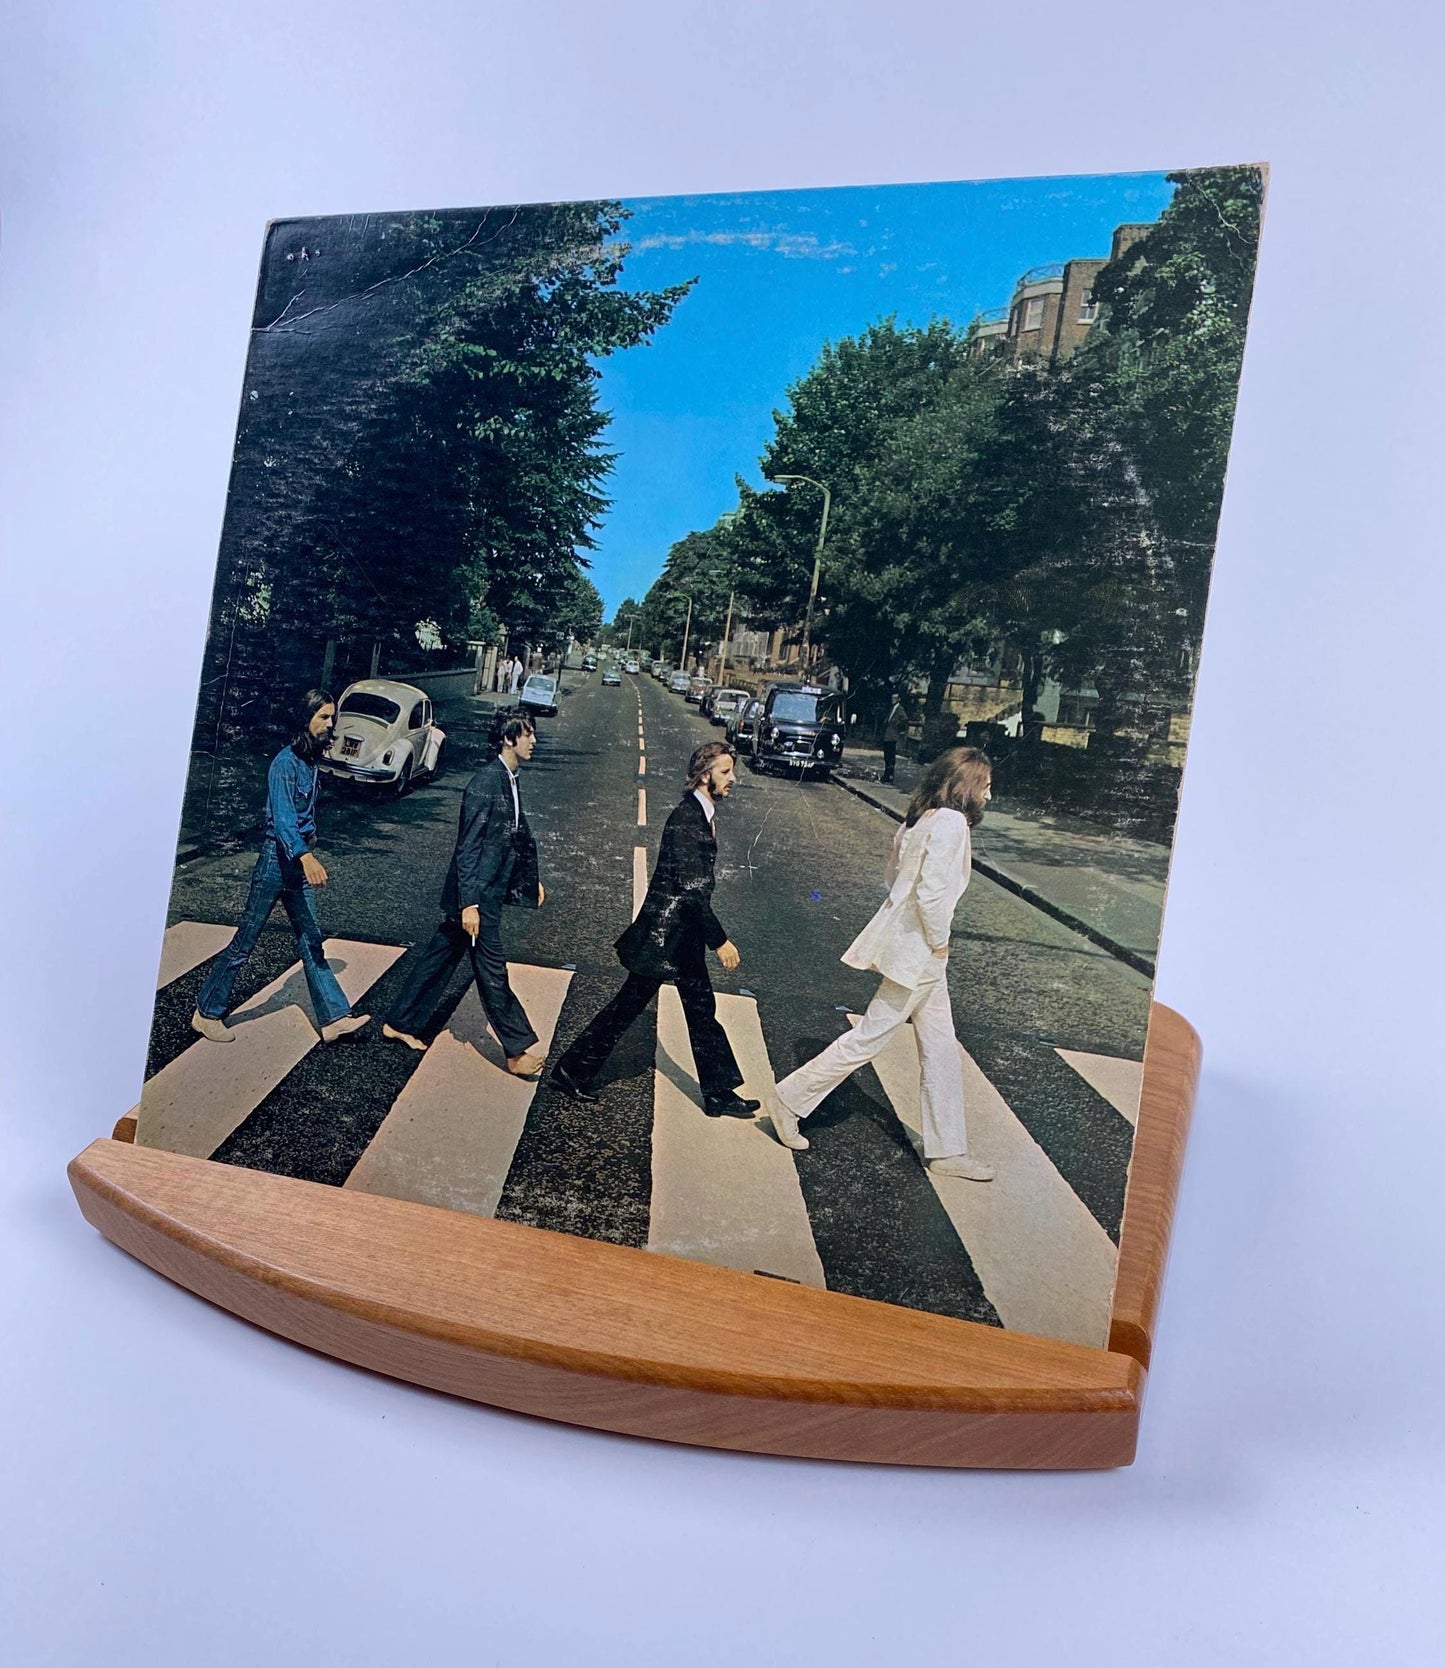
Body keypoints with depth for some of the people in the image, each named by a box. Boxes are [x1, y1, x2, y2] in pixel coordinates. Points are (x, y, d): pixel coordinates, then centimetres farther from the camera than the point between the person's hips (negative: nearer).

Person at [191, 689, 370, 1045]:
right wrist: (305, 856, -44)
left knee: (311, 941, 8)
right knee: (244, 941, 2)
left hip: (299, 860, 8)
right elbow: (282, 815, -31)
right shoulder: (286, 761, -18)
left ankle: (334, 1018, 9)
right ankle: (207, 1013, 17)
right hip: (277, 858, -8)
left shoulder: (311, 760, 8)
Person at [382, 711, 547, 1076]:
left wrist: (531, 879, 23)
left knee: (439, 959, 18)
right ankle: (518, 1052, 11)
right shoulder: (484, 783, -20)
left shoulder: (508, 780, 9)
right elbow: (468, 847, -21)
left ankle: (399, 1024, 32)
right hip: (477, 895, -9)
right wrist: (469, 904, -22)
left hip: (489, 892, 9)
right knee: (492, 972, 1)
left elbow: (517, 834, 20)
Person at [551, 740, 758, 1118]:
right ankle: (572, 1070, 19)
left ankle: (720, 1093, 24)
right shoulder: (686, 819, -21)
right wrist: (720, 940, -21)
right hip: (664, 935, -10)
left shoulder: (699, 814, 9)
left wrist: (712, 936, 20)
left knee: (702, 1010, 14)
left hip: (683, 934, 10)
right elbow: (691, 889, -25)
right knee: (627, 1007, 3)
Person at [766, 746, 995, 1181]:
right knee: (867, 1038, 2)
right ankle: (789, 1100, 16)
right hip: (917, 954, -10)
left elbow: (895, 877, 16)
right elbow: (931, 892, -27)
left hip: (913, 949, 10)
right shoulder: (950, 823, -19)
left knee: (940, 1049, 14)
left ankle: (948, 1150, 23)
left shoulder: (920, 819, 9)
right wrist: (939, 943, -13)